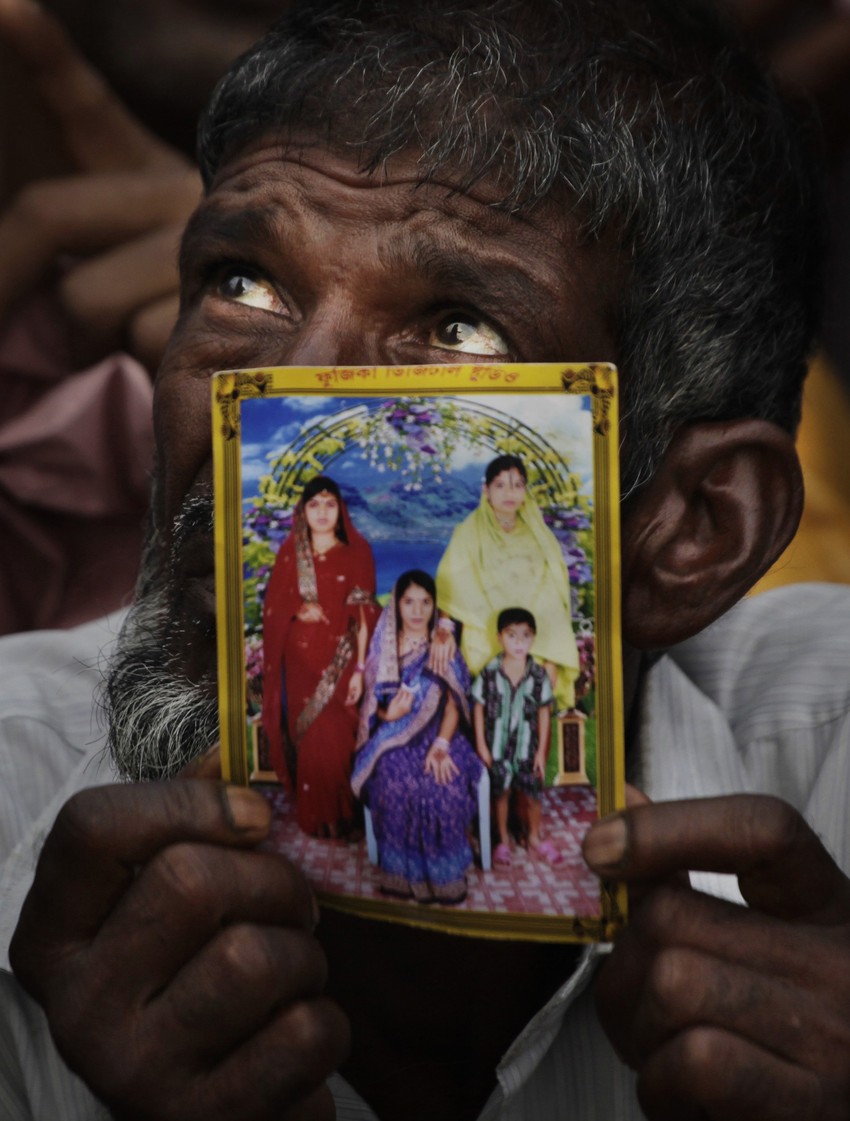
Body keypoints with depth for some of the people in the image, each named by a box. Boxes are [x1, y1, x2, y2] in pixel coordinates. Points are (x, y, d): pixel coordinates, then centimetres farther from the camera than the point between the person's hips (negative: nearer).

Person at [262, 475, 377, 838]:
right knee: (306, 737, 1)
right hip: (301, 658, 2)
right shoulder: (290, 553, 6)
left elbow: (364, 615, -3)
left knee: (334, 740, -5)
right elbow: (273, 607, 7)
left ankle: (337, 815, 10)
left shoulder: (356, 554, 0)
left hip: (339, 659, -2)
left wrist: (360, 668, -9)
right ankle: (313, 816, 13)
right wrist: (299, 611, -14)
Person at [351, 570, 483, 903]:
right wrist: (389, 712, -16)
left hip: (437, 736, 0)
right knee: (396, 785, -33)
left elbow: (453, 703, -1)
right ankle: (405, 874, -19)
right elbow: (373, 702, 9)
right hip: (394, 741, 0)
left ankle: (443, 874, -16)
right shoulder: (385, 649, 7)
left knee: (447, 786, -33)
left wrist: (441, 745, -18)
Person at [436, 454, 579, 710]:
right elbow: (456, 586, -2)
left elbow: (553, 592, 9)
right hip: (490, 637, -2)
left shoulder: (539, 535, 17)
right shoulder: (470, 533, 9)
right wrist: (495, 624, -12)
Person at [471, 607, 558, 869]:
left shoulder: (538, 675, -9)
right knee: (501, 793, 12)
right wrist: (481, 746, -6)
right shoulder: (489, 673, -12)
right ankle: (503, 841, 29)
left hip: (527, 746, 1)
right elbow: (478, 709, -4)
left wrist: (542, 750, -2)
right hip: (497, 746, -1)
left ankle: (535, 838, 33)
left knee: (533, 794, 11)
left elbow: (544, 713, -2)